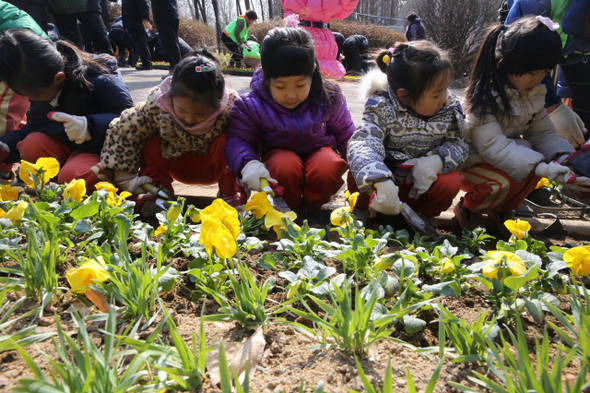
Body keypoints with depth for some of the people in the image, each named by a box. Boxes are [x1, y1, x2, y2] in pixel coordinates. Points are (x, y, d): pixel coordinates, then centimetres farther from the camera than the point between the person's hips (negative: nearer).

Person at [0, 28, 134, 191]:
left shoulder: (100, 81, -22)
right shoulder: (40, 85, 2)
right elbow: (34, 126, 15)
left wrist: (90, 126, -36)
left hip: (99, 149, -7)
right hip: (62, 145, 8)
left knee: (72, 176, -33)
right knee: (31, 144, -21)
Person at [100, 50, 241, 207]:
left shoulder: (230, 108, -31)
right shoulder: (157, 105, -27)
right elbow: (121, 132, -20)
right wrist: (126, 179, -20)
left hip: (214, 167, -1)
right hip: (178, 168, 2)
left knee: (224, 141, -32)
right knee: (151, 142, -24)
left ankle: (229, 195, -13)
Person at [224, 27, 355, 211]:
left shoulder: (328, 98, -9)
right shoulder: (251, 105, -14)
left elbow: (345, 135, 5)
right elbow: (237, 140, -13)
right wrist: (248, 164, -33)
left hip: (318, 150, 1)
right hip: (279, 153, -1)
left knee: (328, 168, -33)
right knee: (285, 168, -36)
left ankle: (311, 207, -3)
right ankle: (288, 210, -7)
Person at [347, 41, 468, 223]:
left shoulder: (450, 107, -6)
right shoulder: (384, 108, -22)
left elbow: (457, 144, -2)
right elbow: (363, 144, -36)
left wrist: (437, 160, -26)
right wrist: (381, 182, -52)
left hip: (424, 180, 3)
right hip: (388, 177, -3)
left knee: (450, 184, -26)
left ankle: (422, 215, 4)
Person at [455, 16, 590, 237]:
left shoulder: (532, 94, 0)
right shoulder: (483, 98, -26)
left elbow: (543, 133, 4)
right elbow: (493, 147, -31)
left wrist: (563, 157, -16)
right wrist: (538, 167, -37)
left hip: (507, 157, 8)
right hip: (469, 161, -8)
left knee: (537, 163, -17)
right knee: (504, 182, -32)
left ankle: (503, 210, 7)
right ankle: (468, 209, 0)